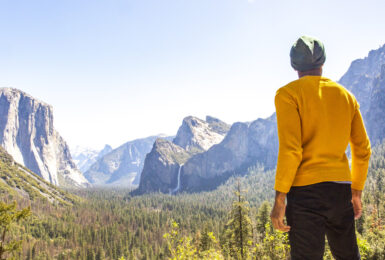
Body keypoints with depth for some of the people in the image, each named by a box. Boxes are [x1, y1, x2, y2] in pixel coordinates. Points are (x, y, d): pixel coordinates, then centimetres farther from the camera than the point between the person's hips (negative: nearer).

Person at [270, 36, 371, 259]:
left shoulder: (288, 94, -4)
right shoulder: (346, 96, 12)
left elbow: (290, 150, -15)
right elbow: (363, 150, 13)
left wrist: (279, 199, -11)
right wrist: (356, 192, 23)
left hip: (306, 191, -5)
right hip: (341, 190, 6)